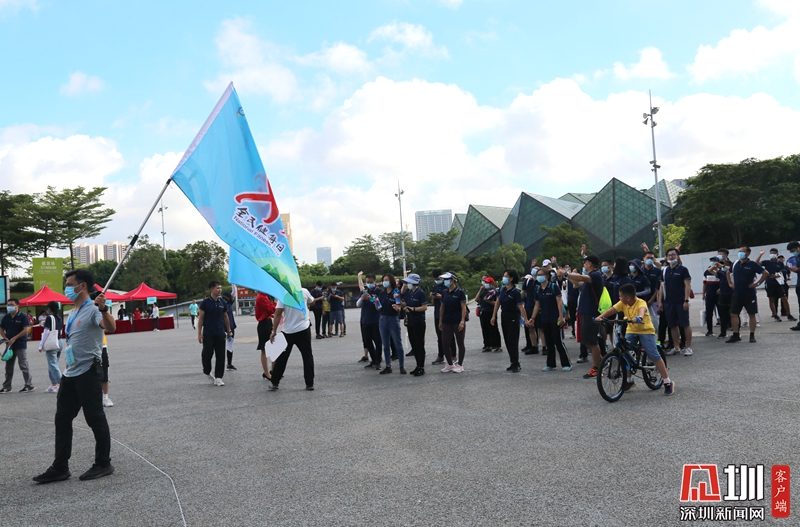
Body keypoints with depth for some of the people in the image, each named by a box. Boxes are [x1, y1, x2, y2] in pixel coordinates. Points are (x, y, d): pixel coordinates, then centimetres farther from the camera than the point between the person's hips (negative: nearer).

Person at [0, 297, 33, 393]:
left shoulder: (23, 316, -9)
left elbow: (26, 330, -16)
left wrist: (14, 338, -18)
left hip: (21, 345, -6)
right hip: (10, 345, 6)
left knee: (23, 366, -4)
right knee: (8, 367, 11)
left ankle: (29, 385, 3)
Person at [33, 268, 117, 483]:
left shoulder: (93, 309, -13)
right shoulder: (72, 313, 16)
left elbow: (110, 327, -34)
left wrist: (104, 309, -53)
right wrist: (69, 365, 23)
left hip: (89, 373, -9)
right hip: (70, 374, 10)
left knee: (95, 418, -1)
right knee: (62, 419, 11)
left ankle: (103, 464, 11)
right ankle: (60, 467, 18)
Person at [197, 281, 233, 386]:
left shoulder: (222, 302, 7)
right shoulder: (205, 302, -5)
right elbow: (201, 318, -4)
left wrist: (229, 331, 14)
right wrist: (199, 333, -7)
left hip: (220, 333, 4)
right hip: (208, 334, -3)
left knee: (220, 356, 1)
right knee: (207, 354, 1)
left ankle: (218, 378, 7)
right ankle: (207, 372, 27)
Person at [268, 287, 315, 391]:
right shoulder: (304, 291, -3)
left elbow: (278, 313, -12)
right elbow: (312, 302, 18)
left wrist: (274, 331, -9)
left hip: (288, 331, 0)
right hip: (304, 329, 1)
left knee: (282, 357, 10)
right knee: (307, 356, 7)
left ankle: (274, 383, 17)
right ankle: (310, 384, 5)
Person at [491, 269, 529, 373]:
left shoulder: (515, 292, -16)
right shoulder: (502, 289, 5)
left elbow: (521, 307, -21)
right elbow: (497, 302, 11)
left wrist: (526, 320, -27)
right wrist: (494, 316, 10)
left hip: (513, 317, -7)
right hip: (504, 316, 7)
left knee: (513, 341, -8)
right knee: (507, 340, 10)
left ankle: (516, 364, -2)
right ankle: (513, 363, 18)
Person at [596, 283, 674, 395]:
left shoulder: (641, 303, -23)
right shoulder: (622, 303, -6)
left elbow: (642, 310, -45)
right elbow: (611, 310, -16)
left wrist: (638, 317, -66)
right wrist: (600, 317, -33)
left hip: (646, 330, -5)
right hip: (631, 331, 5)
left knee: (654, 356, -12)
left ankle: (668, 382, 0)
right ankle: (629, 380, 12)